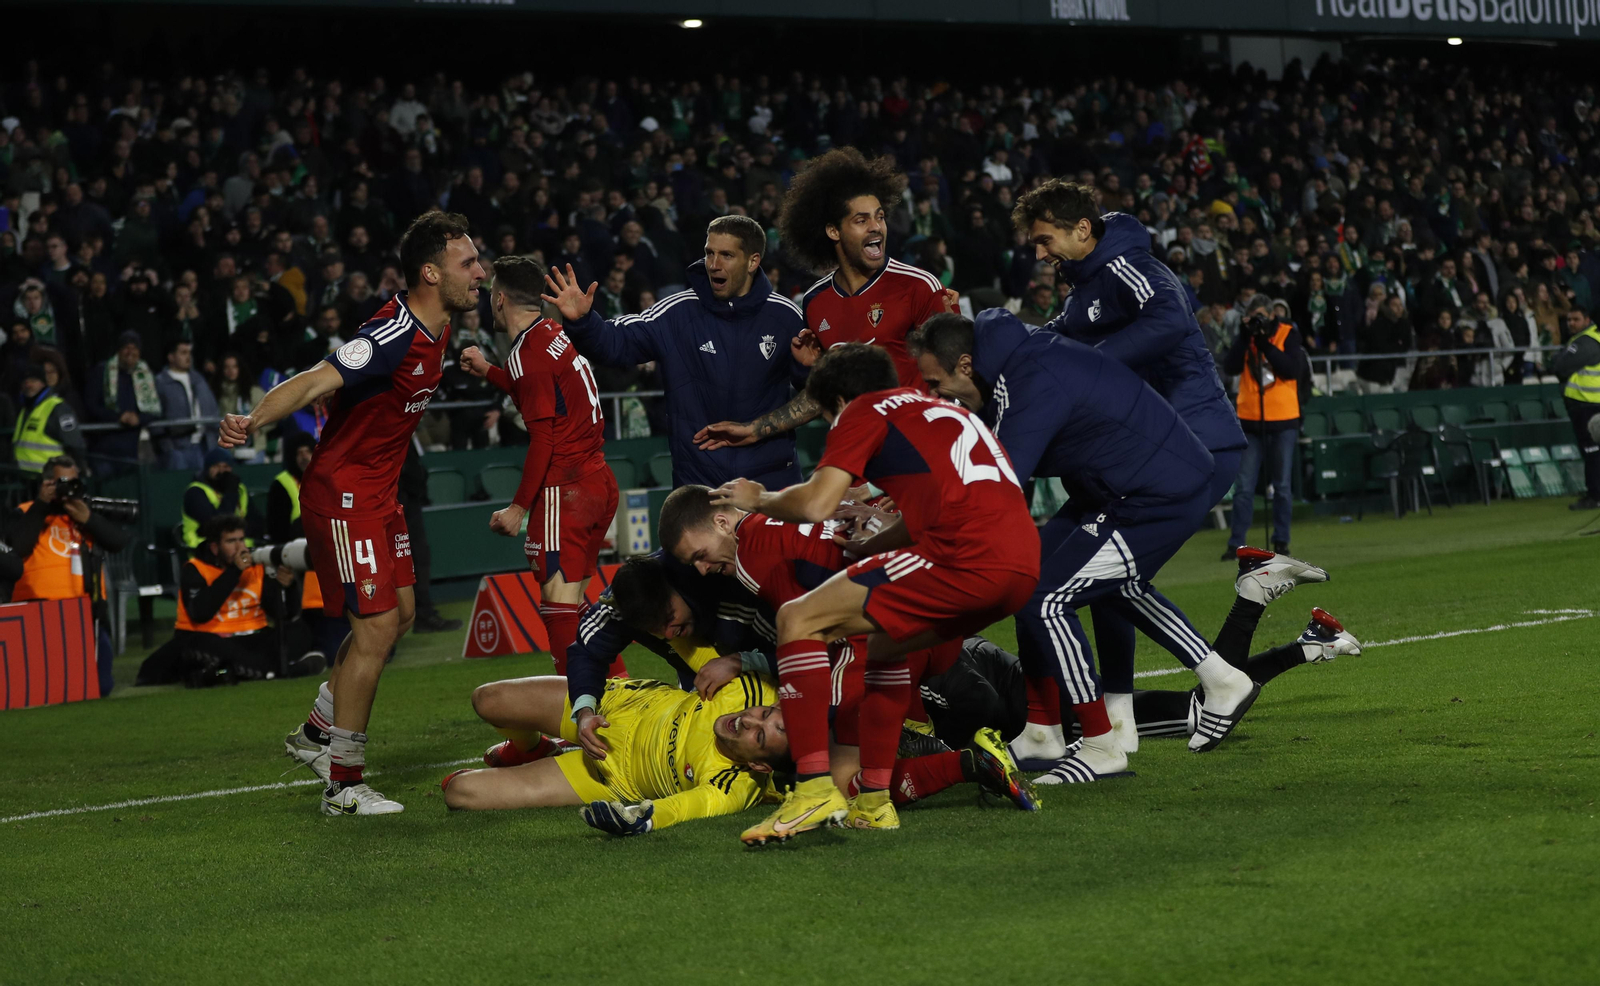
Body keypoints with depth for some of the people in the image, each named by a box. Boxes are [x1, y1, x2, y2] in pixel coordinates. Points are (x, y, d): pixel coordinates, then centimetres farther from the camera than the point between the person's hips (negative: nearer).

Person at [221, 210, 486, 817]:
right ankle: (343, 785, -3)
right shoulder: (394, 335, -26)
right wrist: (254, 422, -50)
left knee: (400, 612, 15)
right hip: (343, 493, -10)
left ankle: (317, 733, 27)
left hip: (378, 490, 10)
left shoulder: (436, 331, 4)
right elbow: (316, 381, -36)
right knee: (377, 626, -11)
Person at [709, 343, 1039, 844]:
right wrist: (861, 548, 44)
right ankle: (874, 800, 25)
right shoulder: (942, 410, 34)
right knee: (883, 642, 31)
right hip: (1023, 564, 9)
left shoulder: (866, 410, 10)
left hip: (967, 556, -9)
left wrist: (757, 499, 17)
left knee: (798, 619, -2)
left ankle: (815, 788, -15)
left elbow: (815, 504, -1)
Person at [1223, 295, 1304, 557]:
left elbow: (1292, 369, -13)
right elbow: (1230, 368, -6)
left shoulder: (1288, 334, 0)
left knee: (1282, 485, 5)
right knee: (1244, 486, -1)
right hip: (1250, 420, 1)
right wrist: (1245, 337, -13)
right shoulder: (1246, 336, 6)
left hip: (1283, 420, -1)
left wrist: (1264, 343, -17)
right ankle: (1236, 543, 2)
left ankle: (1281, 540, 14)